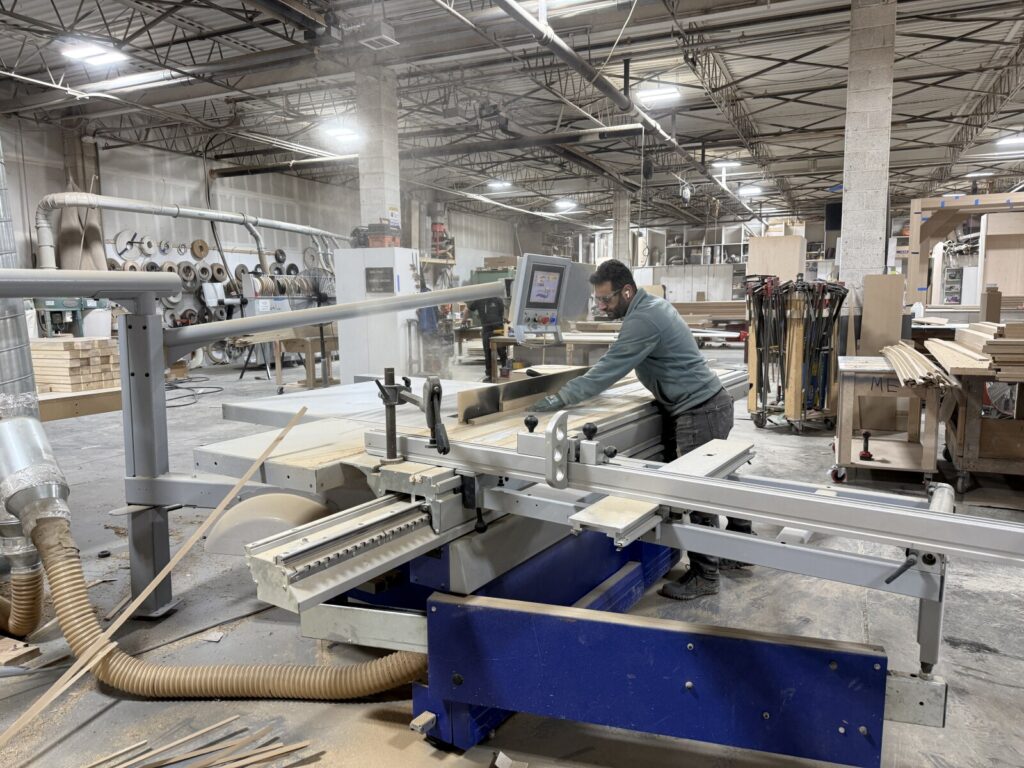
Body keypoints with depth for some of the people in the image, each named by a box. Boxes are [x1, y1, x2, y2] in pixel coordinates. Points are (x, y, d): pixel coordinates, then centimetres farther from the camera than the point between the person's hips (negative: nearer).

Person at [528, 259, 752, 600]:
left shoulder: (642, 320, -23)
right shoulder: (651, 304, 10)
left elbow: (607, 370, -25)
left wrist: (557, 400, -22)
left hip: (701, 413, -10)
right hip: (711, 404, 10)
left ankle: (703, 576, 8)